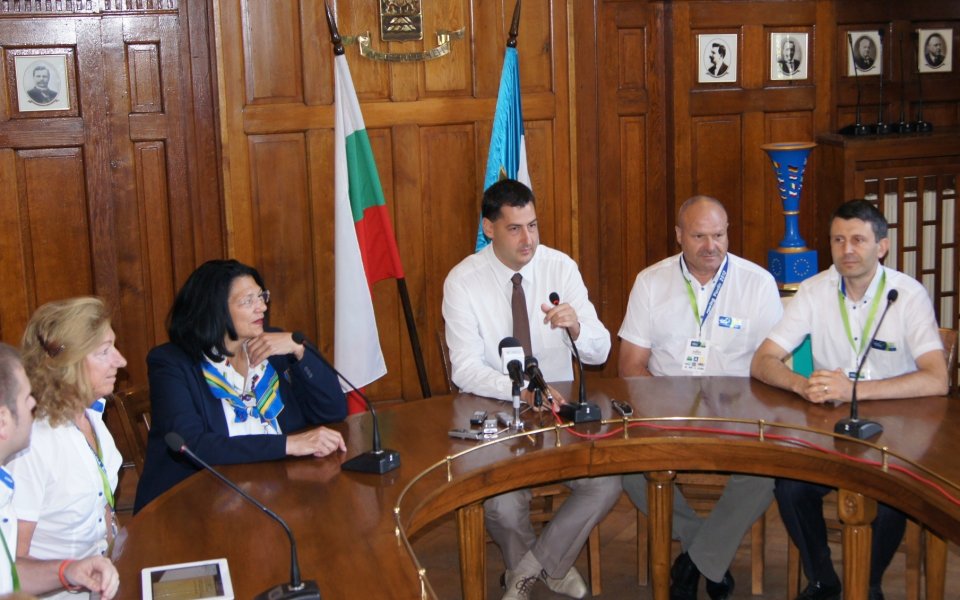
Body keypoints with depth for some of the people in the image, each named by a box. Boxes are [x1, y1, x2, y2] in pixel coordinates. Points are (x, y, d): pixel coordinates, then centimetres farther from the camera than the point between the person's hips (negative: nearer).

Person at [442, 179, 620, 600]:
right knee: (502, 505, -27)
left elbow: (599, 353, -4)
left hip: (559, 407, 3)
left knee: (606, 485, -21)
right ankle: (551, 565, 9)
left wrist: (576, 326, -27)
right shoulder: (463, 281, -9)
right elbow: (466, 369, -15)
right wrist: (520, 389, -33)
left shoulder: (561, 267, -2)